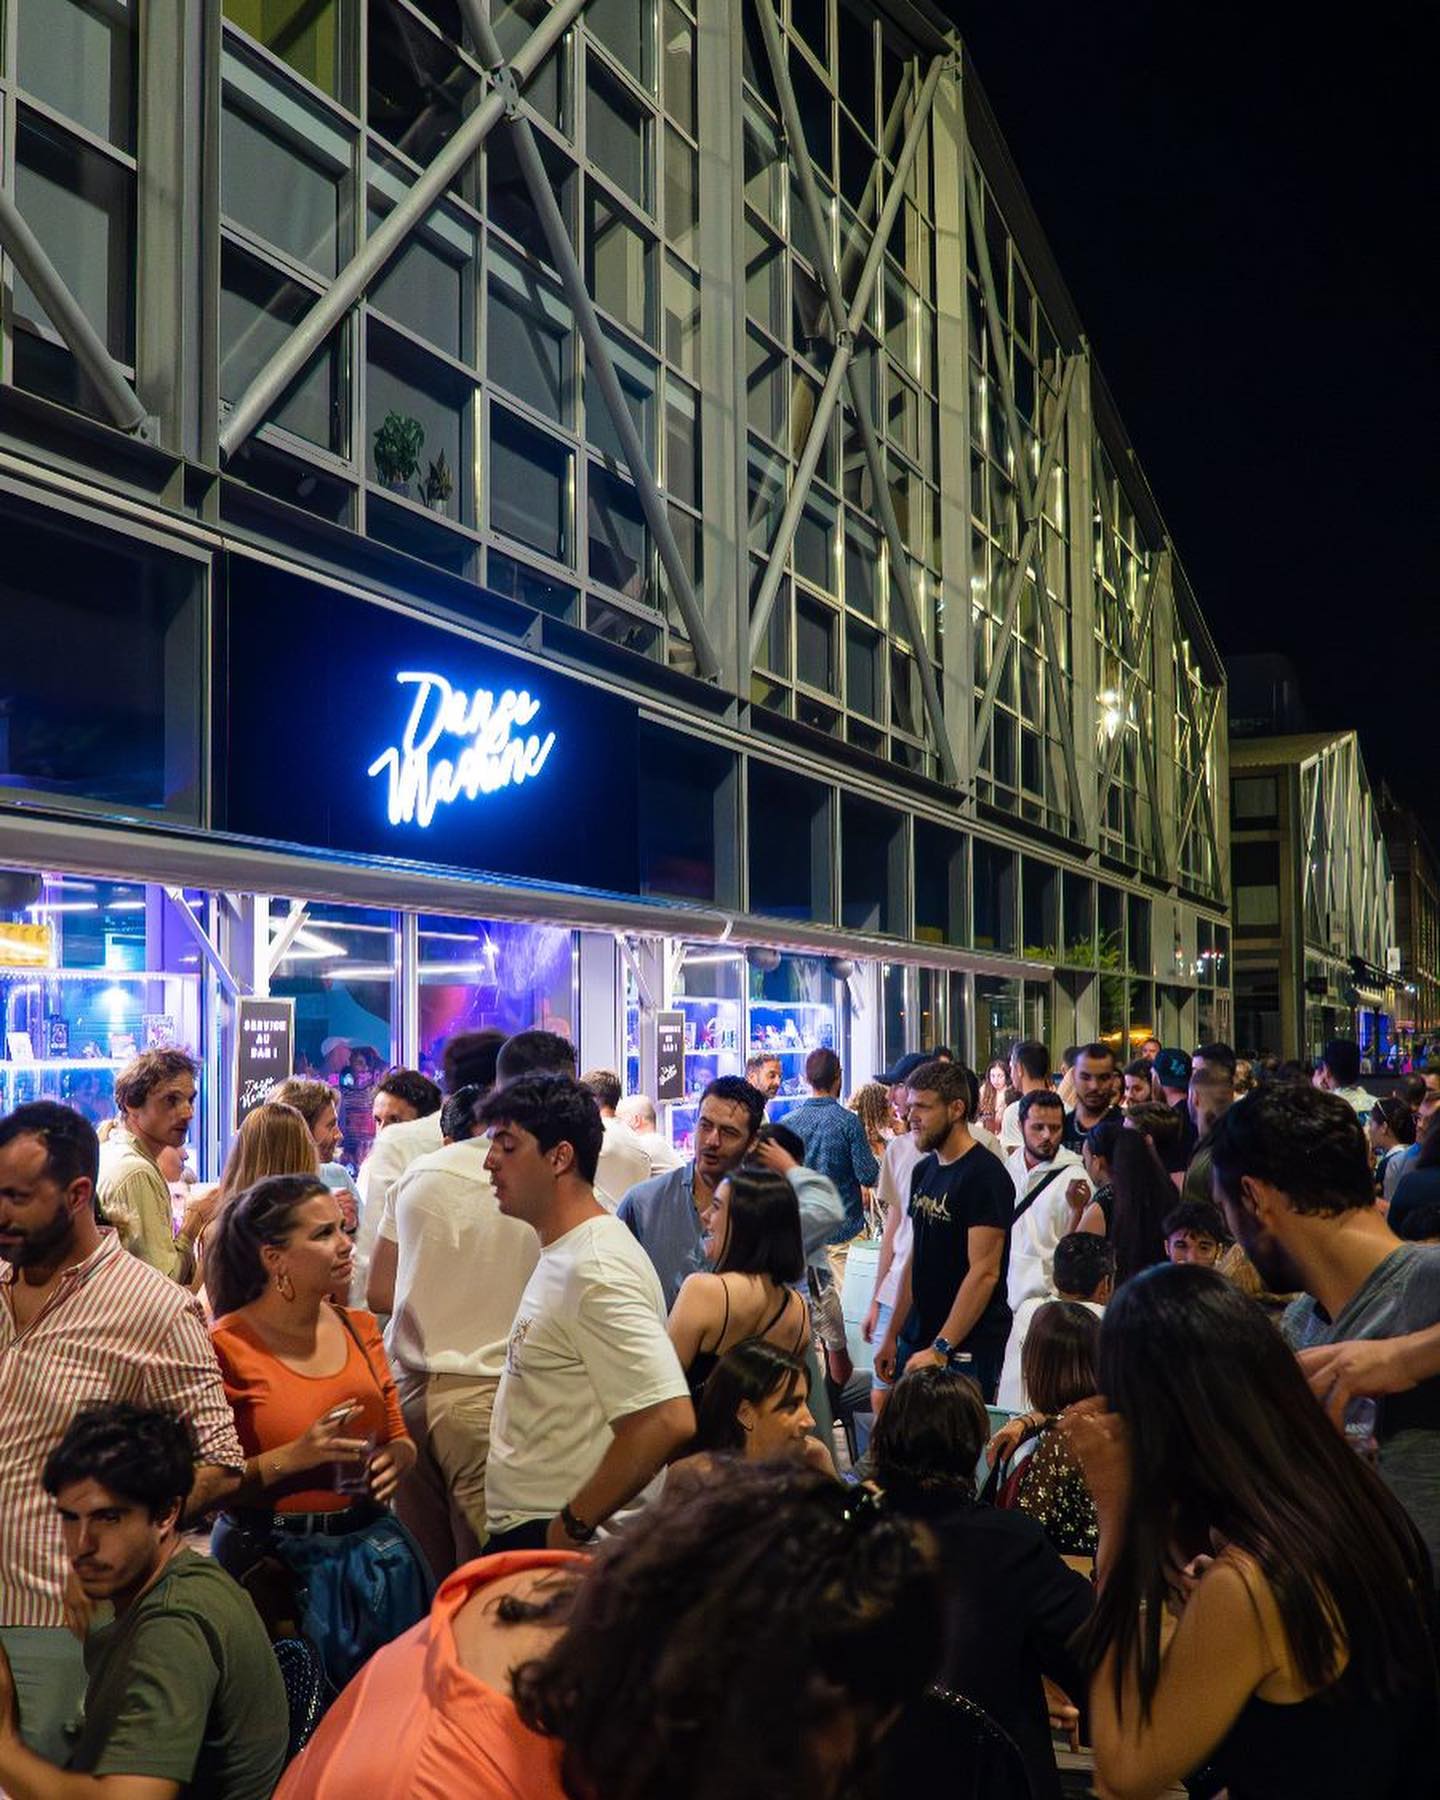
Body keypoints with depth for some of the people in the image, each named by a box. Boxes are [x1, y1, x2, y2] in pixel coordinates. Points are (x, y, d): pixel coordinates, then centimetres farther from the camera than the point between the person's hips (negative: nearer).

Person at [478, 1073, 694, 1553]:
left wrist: (571, 1525, -20)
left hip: (561, 1540, -9)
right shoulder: (561, 1253, 12)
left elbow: (668, 1420, -29)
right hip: (525, 1530, 9)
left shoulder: (596, 1272, -20)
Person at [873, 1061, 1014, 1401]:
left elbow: (984, 1272, -19)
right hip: (917, 1338, 7)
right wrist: (892, 1335, 13)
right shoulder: (924, 1170, 11)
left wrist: (941, 1348, -22)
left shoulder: (984, 1176, -14)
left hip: (967, 1348, -7)